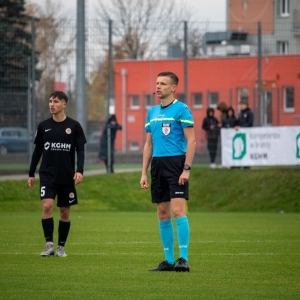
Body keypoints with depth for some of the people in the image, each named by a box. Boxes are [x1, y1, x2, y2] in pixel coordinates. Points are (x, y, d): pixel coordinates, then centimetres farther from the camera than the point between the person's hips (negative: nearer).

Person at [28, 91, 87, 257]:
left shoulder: (74, 126, -1)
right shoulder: (43, 126, 5)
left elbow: (80, 150, -1)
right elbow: (37, 151, 12)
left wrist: (79, 171, -15)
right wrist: (31, 174, 11)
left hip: (67, 176, 0)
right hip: (47, 175, 0)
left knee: (64, 211, 5)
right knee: (47, 205, -17)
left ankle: (61, 247, 17)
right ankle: (49, 244, -14)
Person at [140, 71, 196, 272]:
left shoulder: (181, 109, -5)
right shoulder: (153, 112, 15)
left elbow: (191, 140, -9)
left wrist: (186, 169, -16)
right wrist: (144, 172, 14)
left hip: (176, 163, -7)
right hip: (158, 164, 7)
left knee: (178, 211, -13)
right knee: (163, 214, 7)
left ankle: (183, 259, -13)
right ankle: (169, 260, 13)